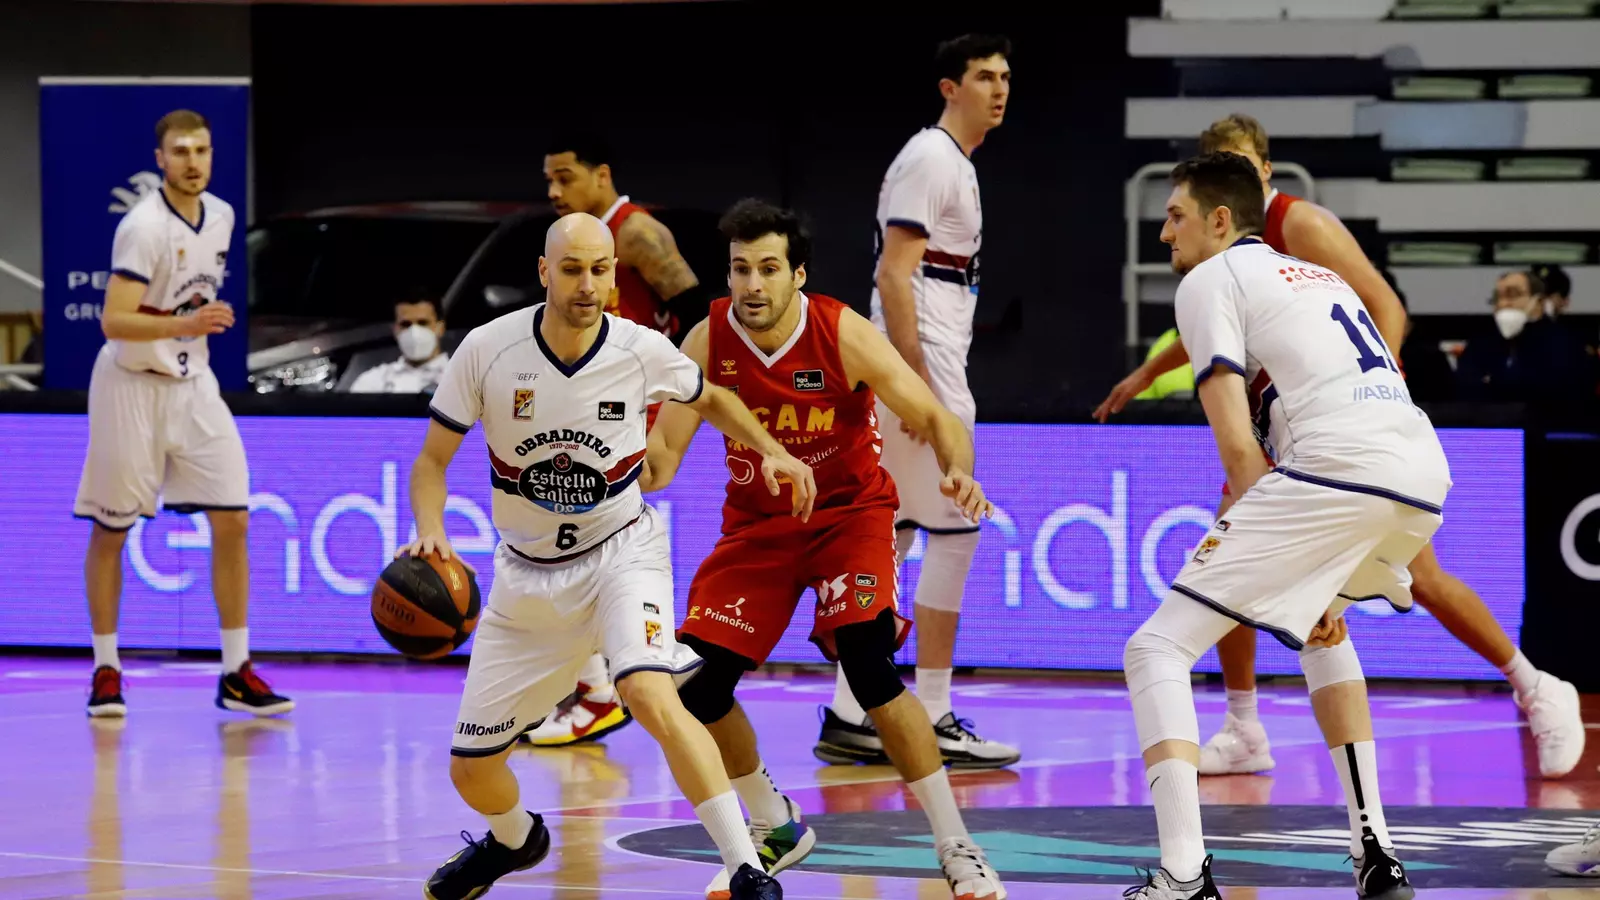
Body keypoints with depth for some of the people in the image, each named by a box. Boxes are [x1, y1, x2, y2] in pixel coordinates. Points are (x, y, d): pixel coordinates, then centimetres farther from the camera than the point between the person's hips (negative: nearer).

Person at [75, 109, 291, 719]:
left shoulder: (220, 216, 3)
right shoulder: (144, 227, -20)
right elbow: (113, 323, -26)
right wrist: (185, 325, -38)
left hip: (193, 383, 6)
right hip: (132, 386, -6)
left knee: (232, 521, -2)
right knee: (110, 530, 4)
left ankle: (236, 674, 2)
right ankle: (106, 669, 16)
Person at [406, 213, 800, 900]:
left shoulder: (641, 352, -12)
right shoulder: (488, 349, -14)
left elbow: (711, 400, 11)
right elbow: (432, 460, -5)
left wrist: (771, 451, -6)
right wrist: (431, 533, -24)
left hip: (620, 551, -2)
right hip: (527, 574, 2)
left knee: (650, 694, -32)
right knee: (470, 769, 7)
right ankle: (515, 840, 45)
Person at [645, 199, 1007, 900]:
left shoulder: (844, 335, -21)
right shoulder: (709, 342, -14)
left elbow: (934, 419, -18)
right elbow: (659, 461, -10)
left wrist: (958, 472, -39)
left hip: (849, 513, -4)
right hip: (756, 522, 4)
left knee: (868, 666, -25)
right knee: (696, 684, -7)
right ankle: (774, 829, 19)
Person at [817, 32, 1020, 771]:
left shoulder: (954, 162, 19)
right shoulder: (931, 159, -11)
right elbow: (894, 275, -18)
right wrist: (918, 384, -23)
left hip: (920, 372, 10)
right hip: (921, 363, -10)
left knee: (891, 535, 9)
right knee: (954, 531, -8)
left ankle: (848, 718, 11)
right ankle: (932, 721, -6)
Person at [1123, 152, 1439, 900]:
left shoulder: (1210, 278, 10)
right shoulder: (1321, 278, 34)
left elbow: (1237, 445, 0)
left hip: (1335, 472, -8)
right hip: (1425, 481, 8)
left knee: (1158, 650, -1)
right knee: (1322, 625, 37)